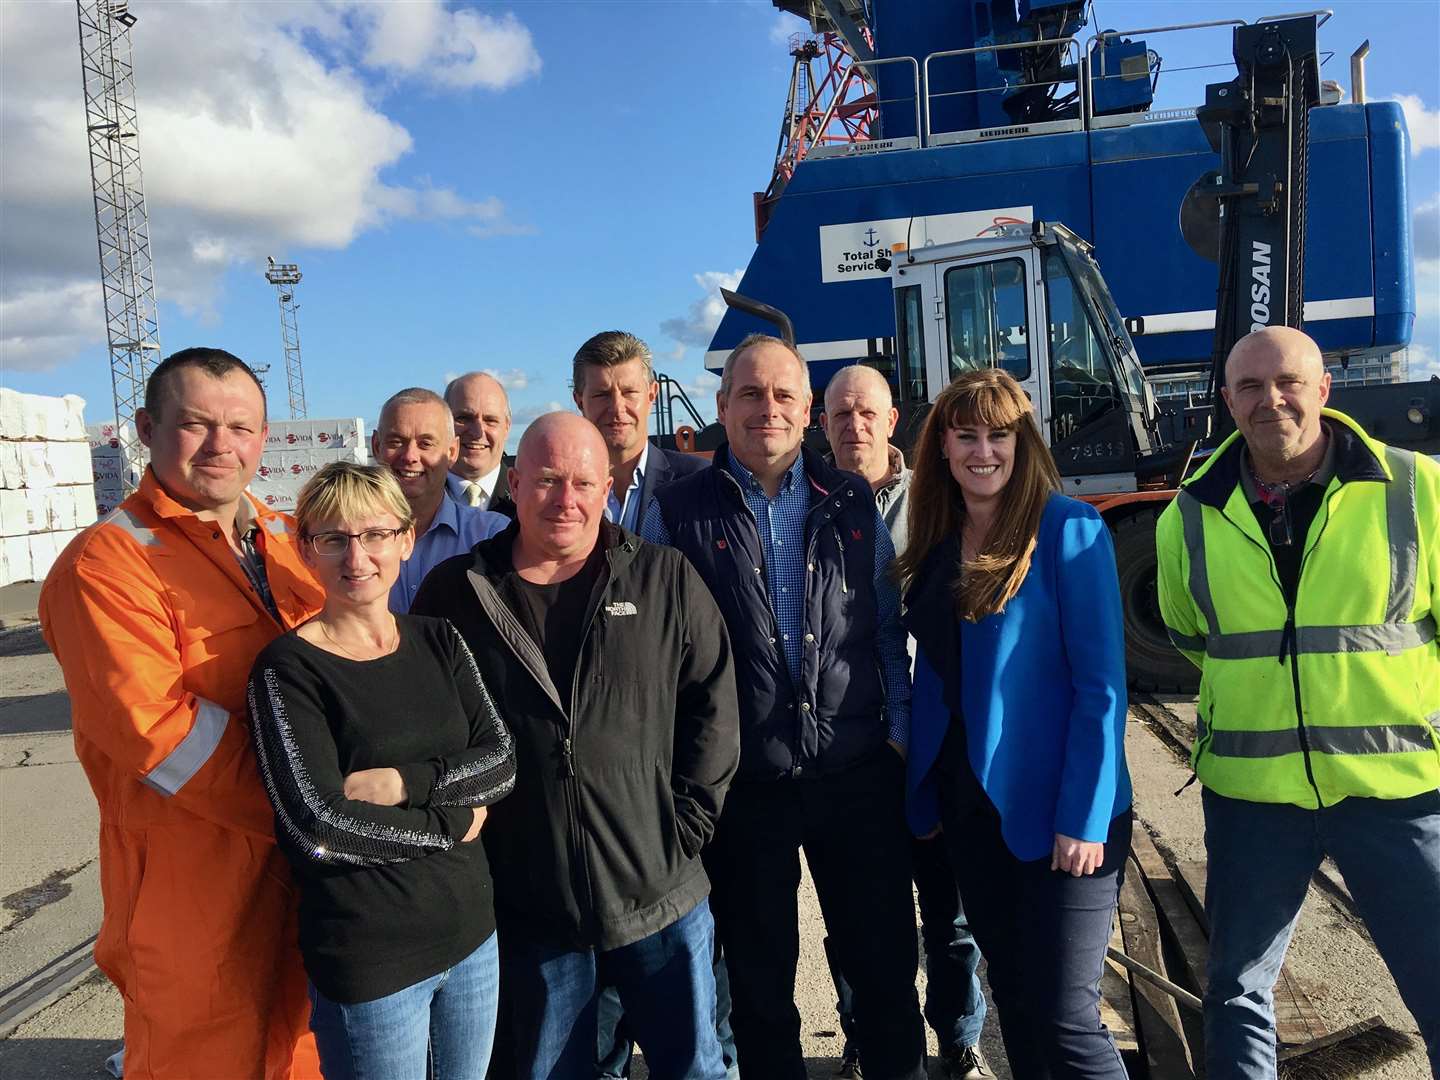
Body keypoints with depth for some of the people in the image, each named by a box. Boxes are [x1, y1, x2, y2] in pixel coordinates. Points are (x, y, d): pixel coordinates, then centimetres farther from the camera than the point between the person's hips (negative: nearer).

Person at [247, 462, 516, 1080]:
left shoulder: (438, 641, 2)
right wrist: (452, 822, -11)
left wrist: (404, 782, -19)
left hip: (470, 933, 5)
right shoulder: (288, 669, -13)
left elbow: (501, 764, -4)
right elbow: (318, 831, -20)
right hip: (366, 960, -5)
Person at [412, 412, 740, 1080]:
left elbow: (712, 708, 0)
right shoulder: (454, 592, -2)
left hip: (660, 897, 0)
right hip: (526, 907, 1)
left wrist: (686, 824, -4)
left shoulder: (667, 582, -3)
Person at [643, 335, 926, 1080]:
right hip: (741, 784, -1)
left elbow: (886, 626, 9)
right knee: (759, 978, 16)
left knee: (886, 962, 15)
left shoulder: (852, 503, 4)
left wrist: (899, 728, 4)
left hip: (859, 772, 2)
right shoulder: (678, 513, -3)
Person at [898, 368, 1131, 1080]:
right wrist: (924, 795, 8)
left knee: (1063, 1018, -2)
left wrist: (1085, 817, -17)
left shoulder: (1069, 531, -11)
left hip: (1057, 811, -6)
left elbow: (1100, 684, -14)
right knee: (1012, 995, 17)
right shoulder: (936, 544, 7)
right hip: (970, 807, 6)